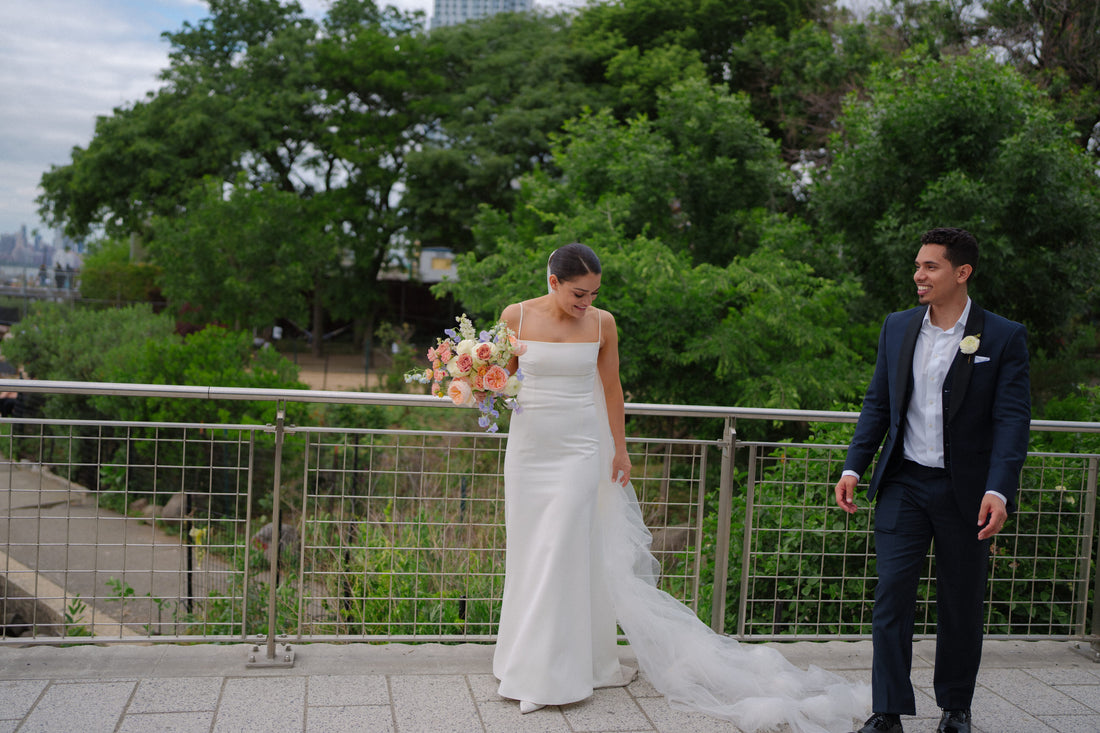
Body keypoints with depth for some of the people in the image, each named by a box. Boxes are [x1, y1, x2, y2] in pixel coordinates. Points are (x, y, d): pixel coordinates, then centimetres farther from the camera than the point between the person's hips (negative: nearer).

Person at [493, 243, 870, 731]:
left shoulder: (602, 323, -2)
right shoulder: (516, 316, -2)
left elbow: (611, 387, 7)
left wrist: (620, 448, 11)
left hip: (579, 451, -1)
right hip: (527, 447, 2)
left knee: (558, 554, -5)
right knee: (527, 553, 8)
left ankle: (549, 674, 5)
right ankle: (523, 660, 24)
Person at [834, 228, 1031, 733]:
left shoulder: (1004, 338, -5)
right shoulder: (898, 327, 6)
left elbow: (1012, 420, -9)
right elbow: (877, 404, 10)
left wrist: (998, 491, -20)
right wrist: (853, 467, 1)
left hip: (967, 492, -2)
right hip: (904, 484, 2)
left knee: (961, 606, 10)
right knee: (892, 596, -3)